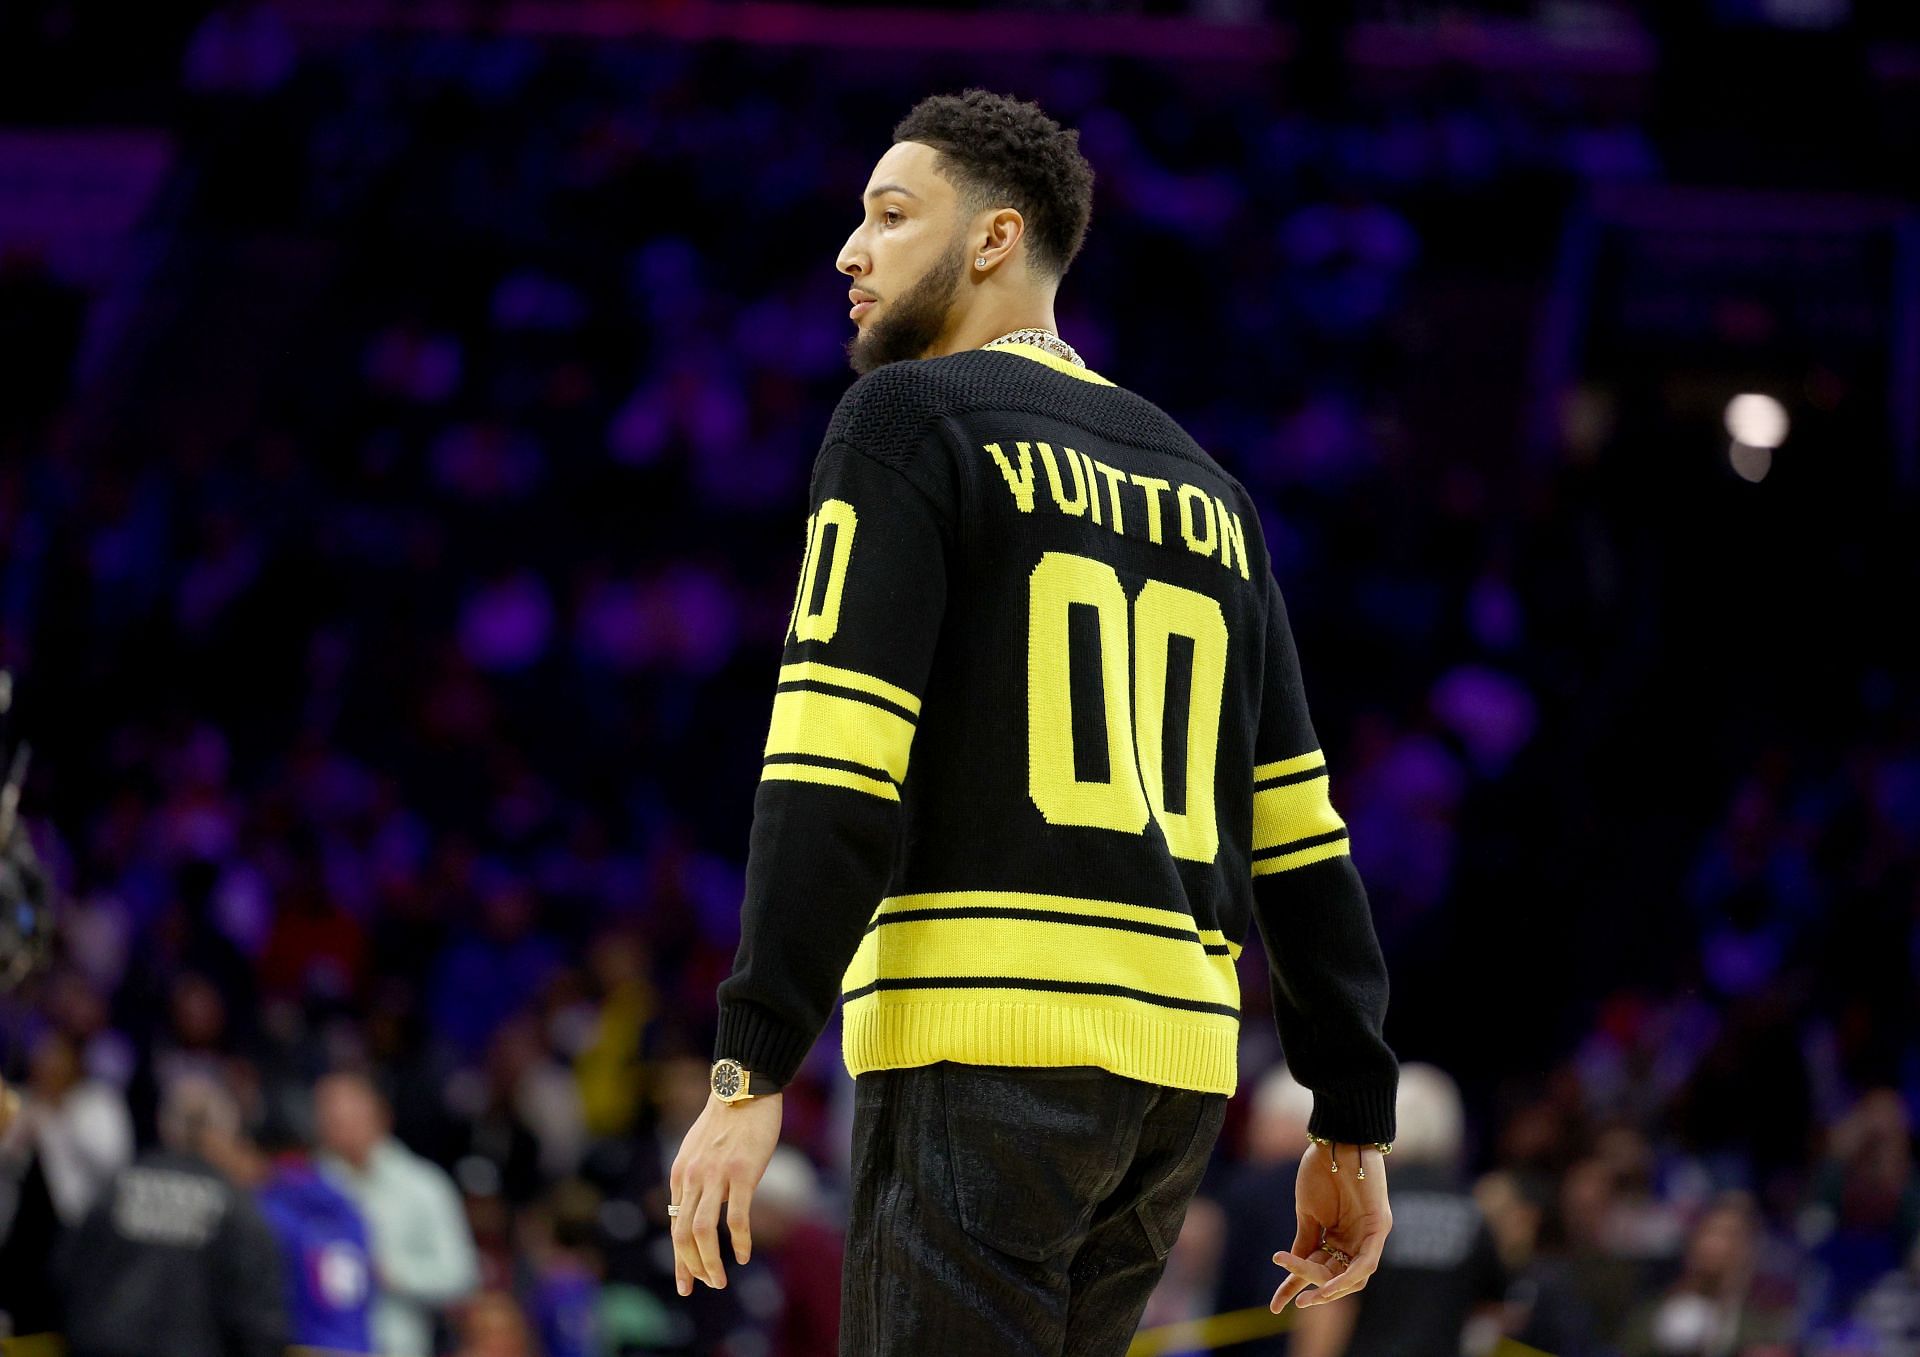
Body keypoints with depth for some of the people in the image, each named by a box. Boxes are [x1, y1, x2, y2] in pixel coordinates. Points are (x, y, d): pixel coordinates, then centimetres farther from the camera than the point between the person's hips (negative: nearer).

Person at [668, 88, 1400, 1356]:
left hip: (987, 1049, -7)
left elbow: (831, 775, -10)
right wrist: (1355, 1122, 19)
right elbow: (1302, 834, 17)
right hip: (1180, 1064, 7)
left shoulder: (909, 417, 1)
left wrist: (752, 1074, -14)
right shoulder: (1204, 490, 21)